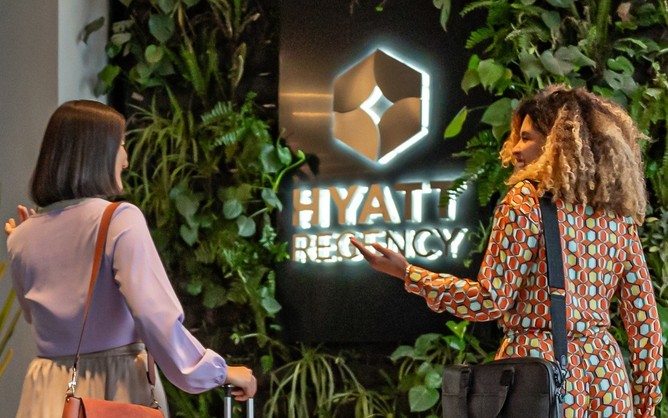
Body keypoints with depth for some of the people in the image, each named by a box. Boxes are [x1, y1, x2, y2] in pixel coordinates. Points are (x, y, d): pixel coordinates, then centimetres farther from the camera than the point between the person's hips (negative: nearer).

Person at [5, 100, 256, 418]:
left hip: (49, 391, 5)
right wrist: (218, 371, -12)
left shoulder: (22, 237, 4)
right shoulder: (120, 219, -12)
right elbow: (156, 316, -21)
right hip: (115, 387, -4)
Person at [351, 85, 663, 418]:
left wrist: (407, 273, -7)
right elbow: (644, 317, 8)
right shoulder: (617, 215, 9)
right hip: (606, 381, 5)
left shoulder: (526, 200, -7)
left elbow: (491, 300, -12)